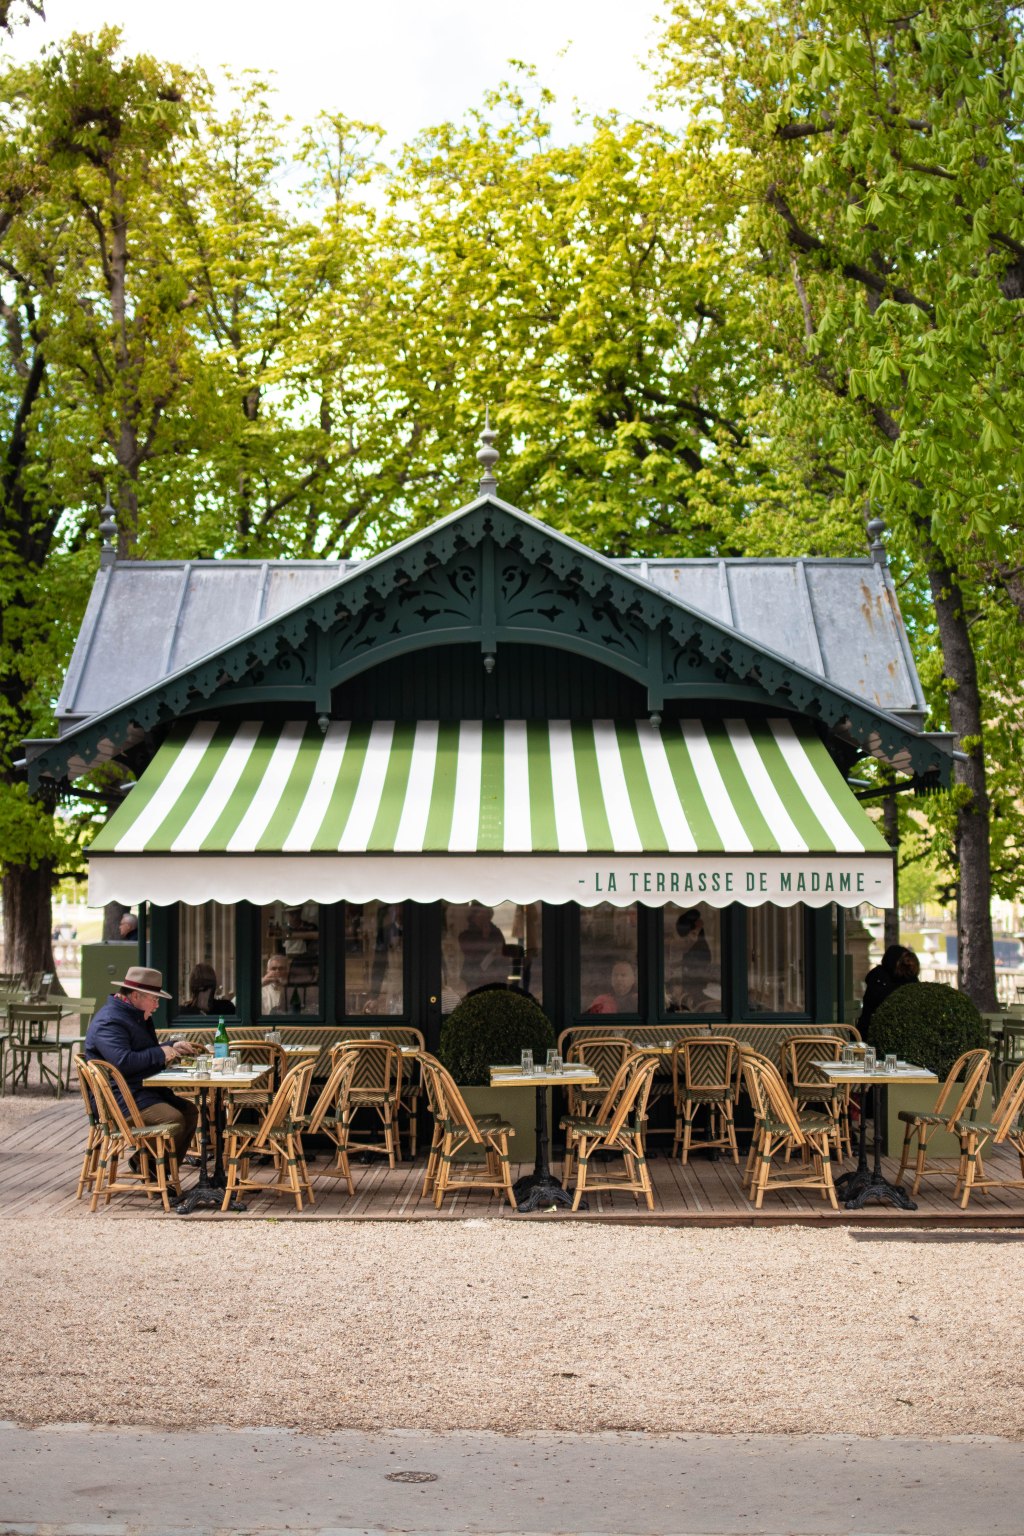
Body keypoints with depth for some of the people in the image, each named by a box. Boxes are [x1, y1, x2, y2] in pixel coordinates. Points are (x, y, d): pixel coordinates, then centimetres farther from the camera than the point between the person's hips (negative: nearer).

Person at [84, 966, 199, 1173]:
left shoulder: (138, 1017, 20)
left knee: (189, 1111, 5)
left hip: (143, 1090, 11)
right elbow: (122, 1061, -29)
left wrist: (173, 1047, 15)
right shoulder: (109, 1021, -16)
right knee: (173, 1118, -26)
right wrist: (160, 1054, -17)